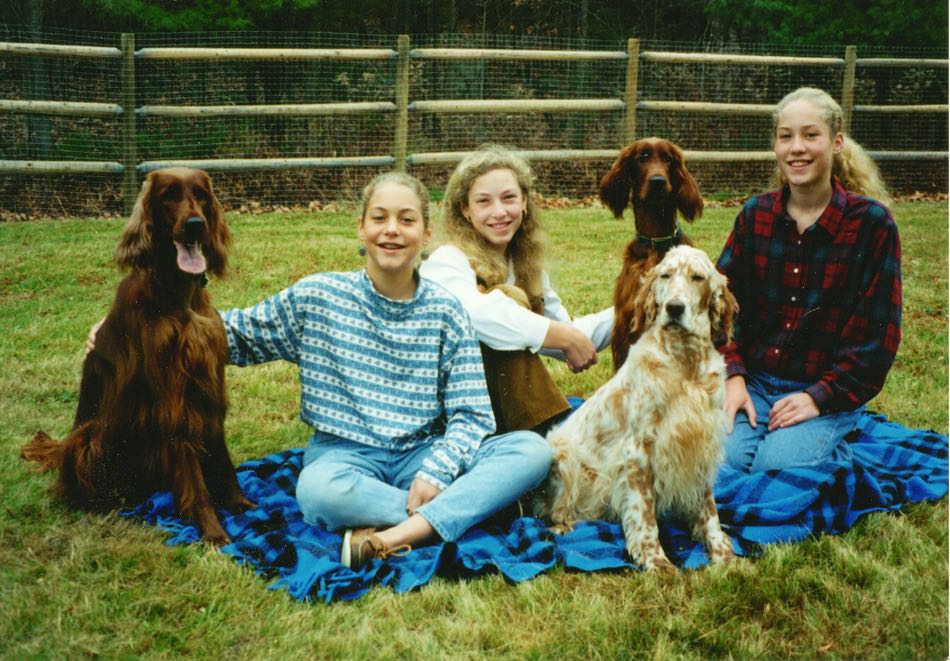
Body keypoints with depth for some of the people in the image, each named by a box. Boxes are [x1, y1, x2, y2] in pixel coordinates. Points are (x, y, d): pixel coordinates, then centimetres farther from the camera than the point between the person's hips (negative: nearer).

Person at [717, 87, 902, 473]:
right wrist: (733, 376, -11)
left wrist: (820, 397, -15)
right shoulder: (755, 214, 3)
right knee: (722, 458, -22)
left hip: (831, 388, -2)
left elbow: (877, 331, -8)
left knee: (778, 467, -24)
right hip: (754, 379, 3)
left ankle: (835, 451, 7)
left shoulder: (871, 222, -7)